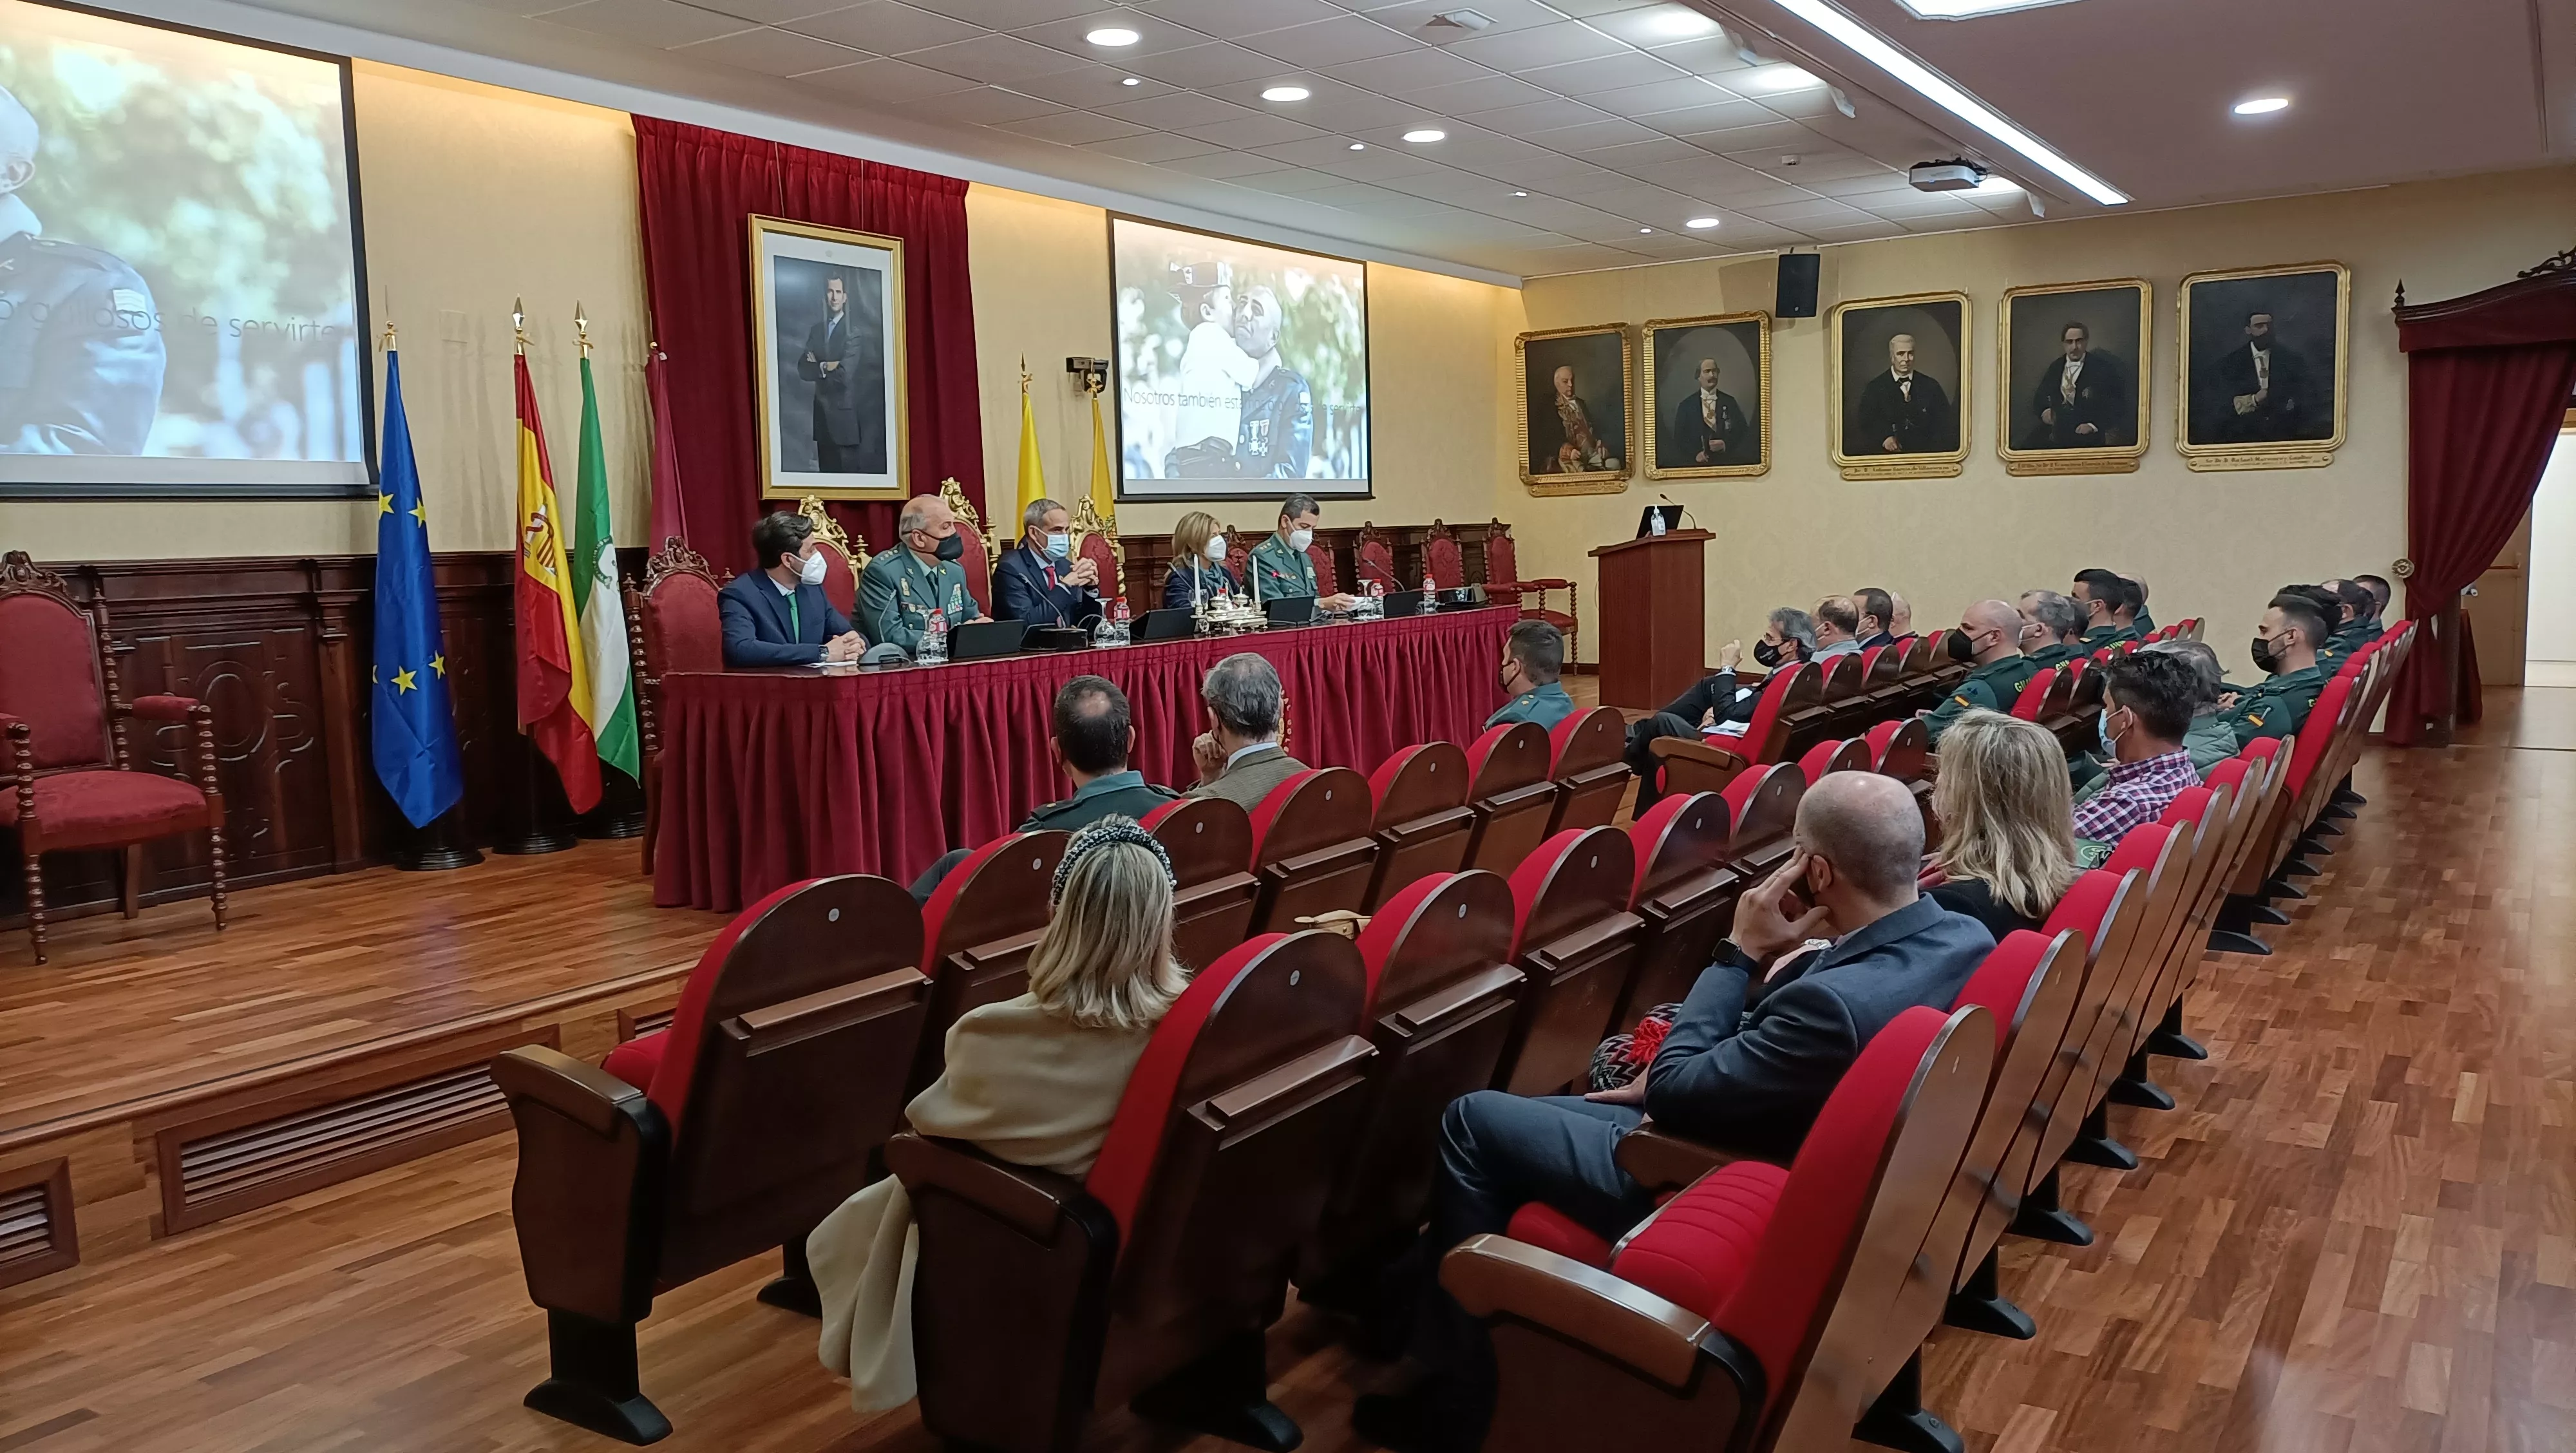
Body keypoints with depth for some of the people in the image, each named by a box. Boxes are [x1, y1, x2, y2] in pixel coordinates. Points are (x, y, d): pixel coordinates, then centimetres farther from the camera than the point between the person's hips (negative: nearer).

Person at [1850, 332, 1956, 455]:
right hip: (1888, 456, -1)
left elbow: (1945, 423, 8)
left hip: (1925, 453, 2)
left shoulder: (1931, 386, 11)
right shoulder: (1875, 388, 8)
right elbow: (1865, 422, -1)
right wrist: (1884, 438, -19)